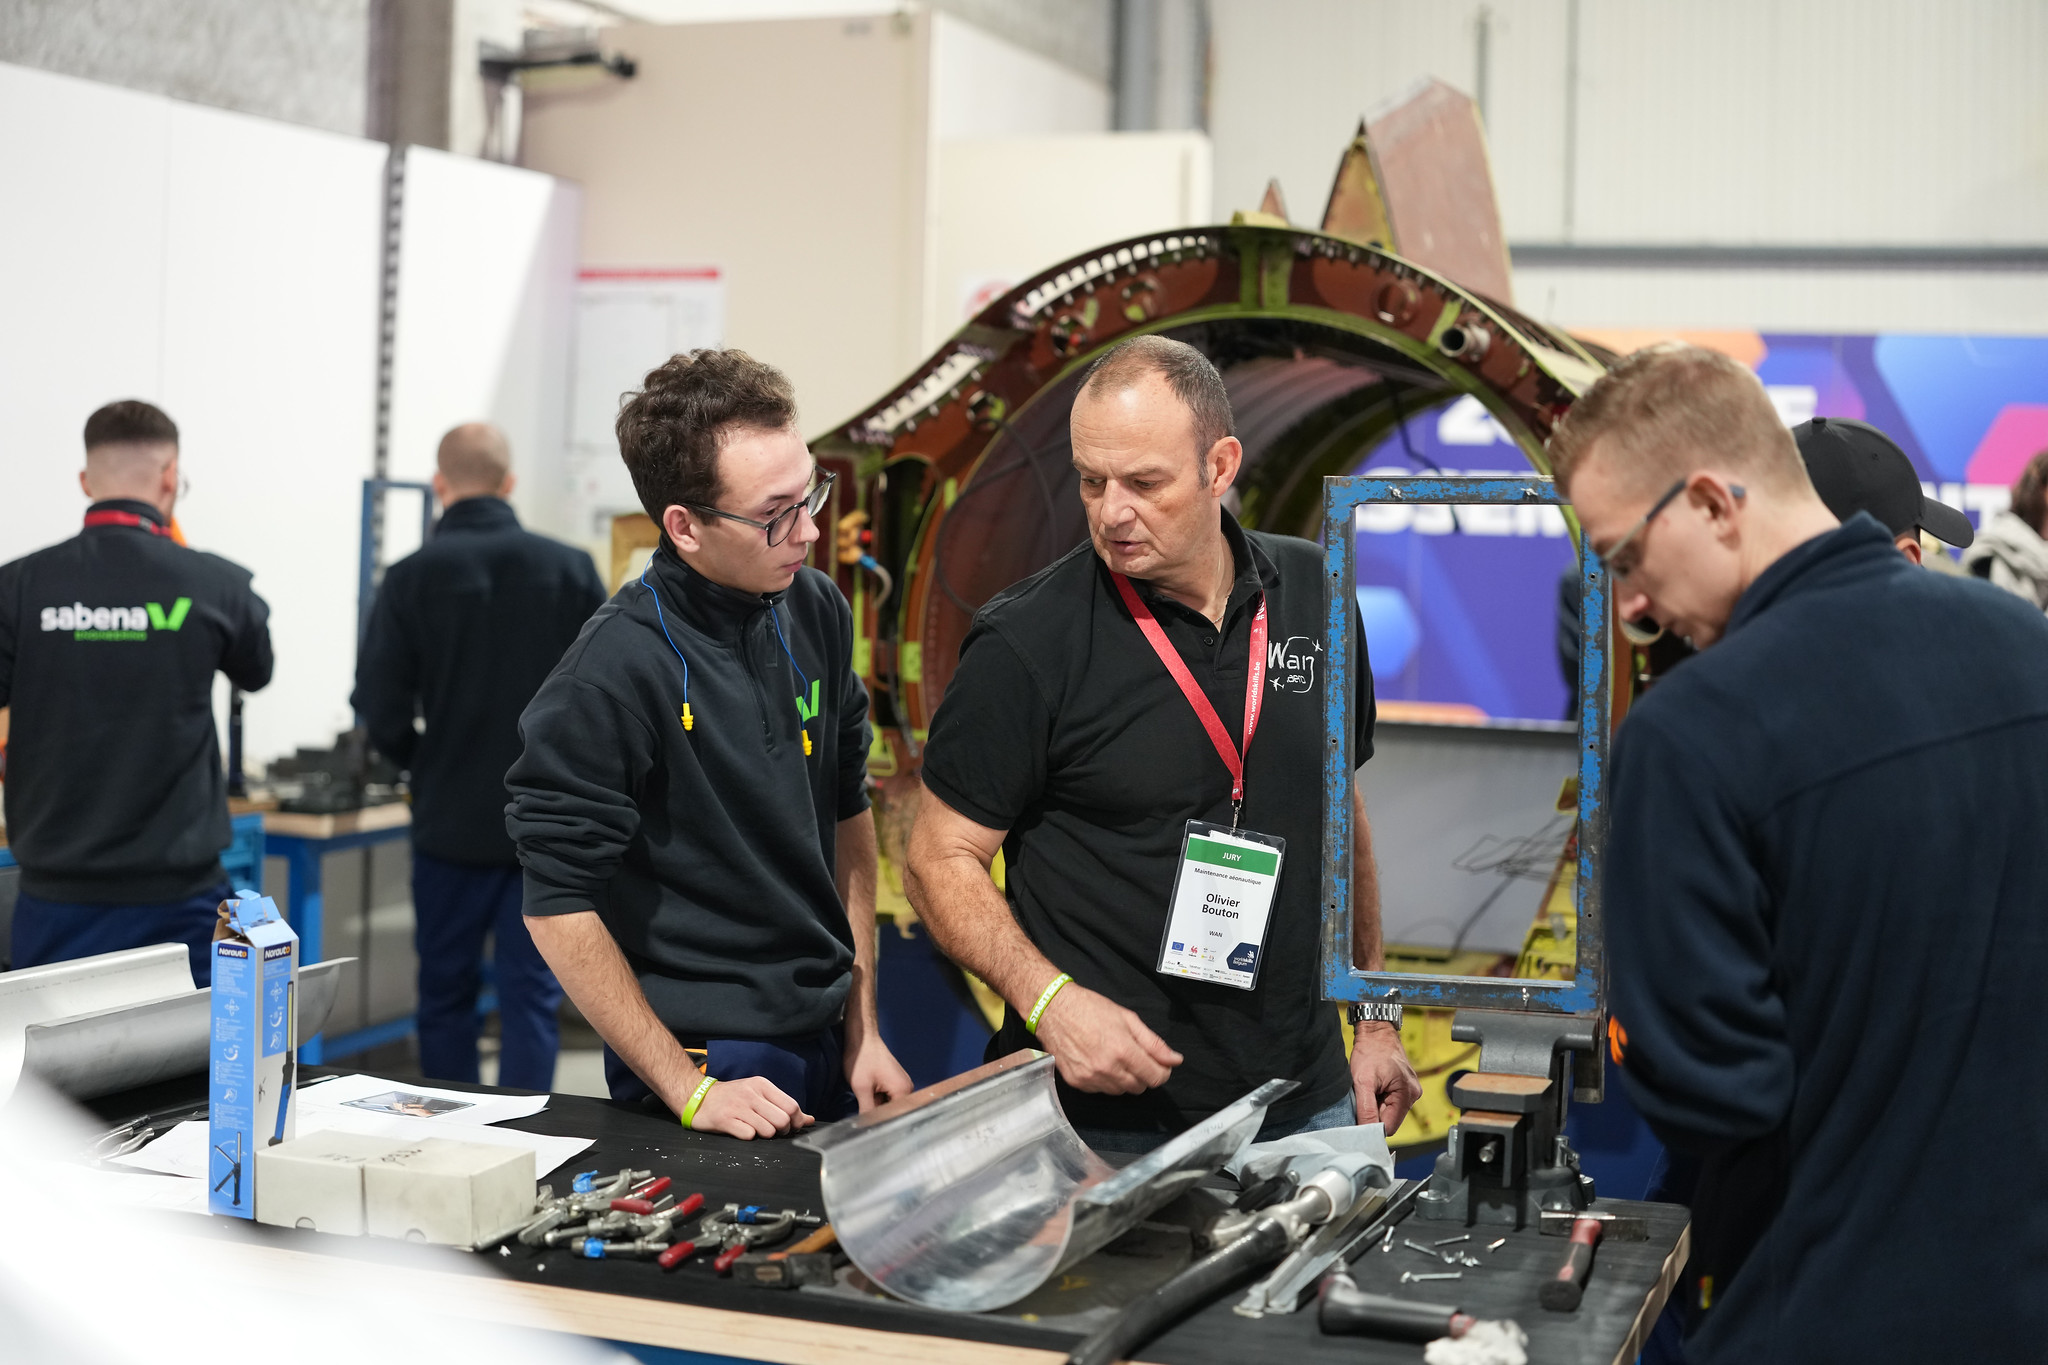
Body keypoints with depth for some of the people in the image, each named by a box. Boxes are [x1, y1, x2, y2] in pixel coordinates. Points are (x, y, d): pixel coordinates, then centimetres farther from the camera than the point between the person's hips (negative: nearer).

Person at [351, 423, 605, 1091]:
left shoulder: (411, 578, -8)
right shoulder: (571, 569, -3)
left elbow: (382, 713, -9)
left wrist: (424, 765, 11)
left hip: (453, 819, 0)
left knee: (447, 992, 14)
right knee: (531, 996, 4)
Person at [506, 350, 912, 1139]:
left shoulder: (817, 613, 0)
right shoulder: (613, 674, -21)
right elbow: (559, 905, -17)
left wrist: (862, 1029, 9)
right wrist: (689, 1092, -17)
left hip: (826, 1048, 7)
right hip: (706, 1064, -6)